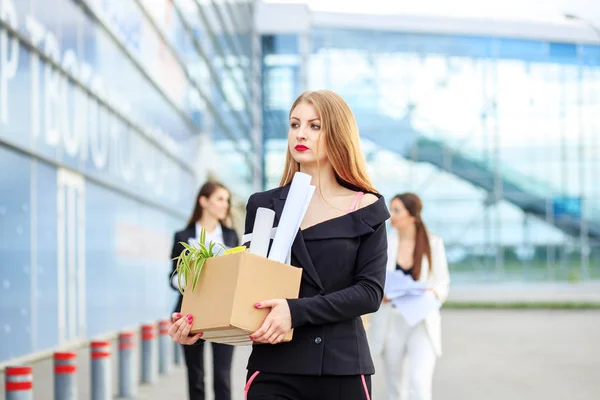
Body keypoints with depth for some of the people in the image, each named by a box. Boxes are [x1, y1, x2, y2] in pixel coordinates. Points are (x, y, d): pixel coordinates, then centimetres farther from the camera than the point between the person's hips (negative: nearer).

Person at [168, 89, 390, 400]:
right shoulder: (263, 206, 8)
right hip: (274, 368, 1)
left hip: (343, 367, 0)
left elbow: (371, 291, -6)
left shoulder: (366, 210, 3)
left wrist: (296, 311, -19)